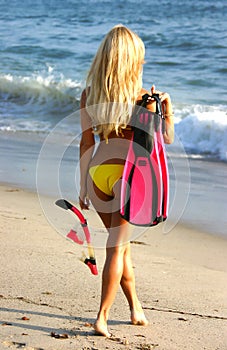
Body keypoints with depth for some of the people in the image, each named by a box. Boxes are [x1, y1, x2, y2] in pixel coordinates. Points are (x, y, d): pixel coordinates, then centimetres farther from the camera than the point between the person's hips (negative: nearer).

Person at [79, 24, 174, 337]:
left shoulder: (88, 94, 1)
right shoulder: (142, 97, -8)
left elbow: (86, 142, 5)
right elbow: (167, 139, 1)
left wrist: (83, 186, 11)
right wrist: (167, 108, 7)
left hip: (97, 173, 4)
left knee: (121, 244, 18)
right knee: (117, 247, 0)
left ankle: (136, 309, 27)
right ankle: (102, 318, -3)